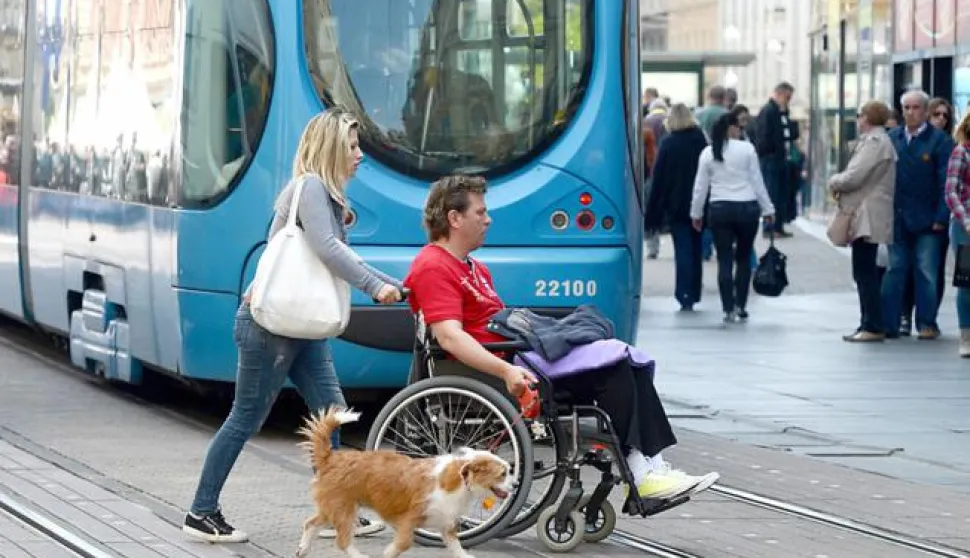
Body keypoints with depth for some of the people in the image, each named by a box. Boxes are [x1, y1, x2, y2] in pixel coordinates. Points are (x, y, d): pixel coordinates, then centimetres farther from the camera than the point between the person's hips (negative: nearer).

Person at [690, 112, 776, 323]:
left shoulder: (708, 153, 3)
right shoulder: (747, 149, -4)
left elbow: (700, 186, 7)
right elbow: (757, 181, -2)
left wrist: (696, 213, 17)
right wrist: (767, 209, 5)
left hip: (719, 210, 1)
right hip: (747, 208, -1)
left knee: (724, 260, 4)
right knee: (744, 258, 12)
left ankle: (728, 308, -1)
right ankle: (740, 306, 10)